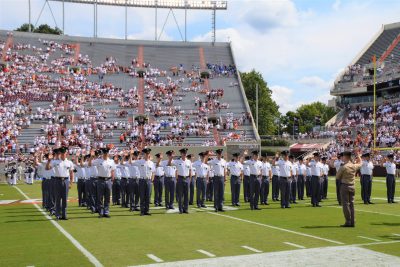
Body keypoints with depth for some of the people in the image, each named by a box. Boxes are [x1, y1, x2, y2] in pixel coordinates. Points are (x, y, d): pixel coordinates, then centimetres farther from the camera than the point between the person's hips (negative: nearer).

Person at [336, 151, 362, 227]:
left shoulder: (343, 167, -16)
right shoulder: (354, 166, 1)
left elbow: (337, 177, -7)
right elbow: (360, 163, 25)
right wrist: (358, 155, 29)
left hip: (344, 186, -6)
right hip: (352, 186, 6)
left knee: (345, 204, -2)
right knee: (351, 204, 10)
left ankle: (348, 222, -4)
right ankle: (352, 222, 11)